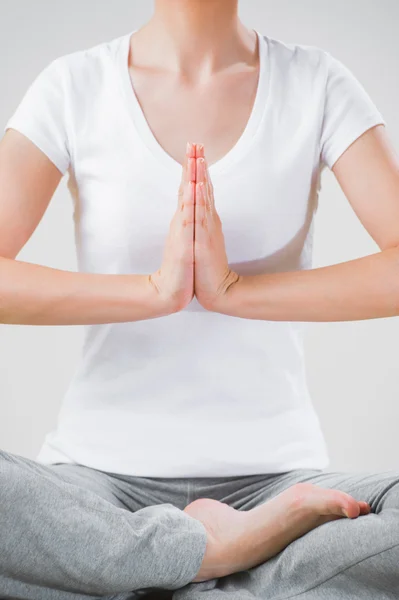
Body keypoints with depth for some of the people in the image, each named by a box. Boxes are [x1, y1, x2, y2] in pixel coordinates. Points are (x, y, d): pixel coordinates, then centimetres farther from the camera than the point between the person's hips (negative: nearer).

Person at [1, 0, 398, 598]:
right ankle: (227, 547, -13)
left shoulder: (317, 83, 2)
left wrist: (235, 290, -18)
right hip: (103, 471, 0)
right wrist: (156, 290, -18)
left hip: (274, 474, 0)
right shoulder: (73, 85, 1)